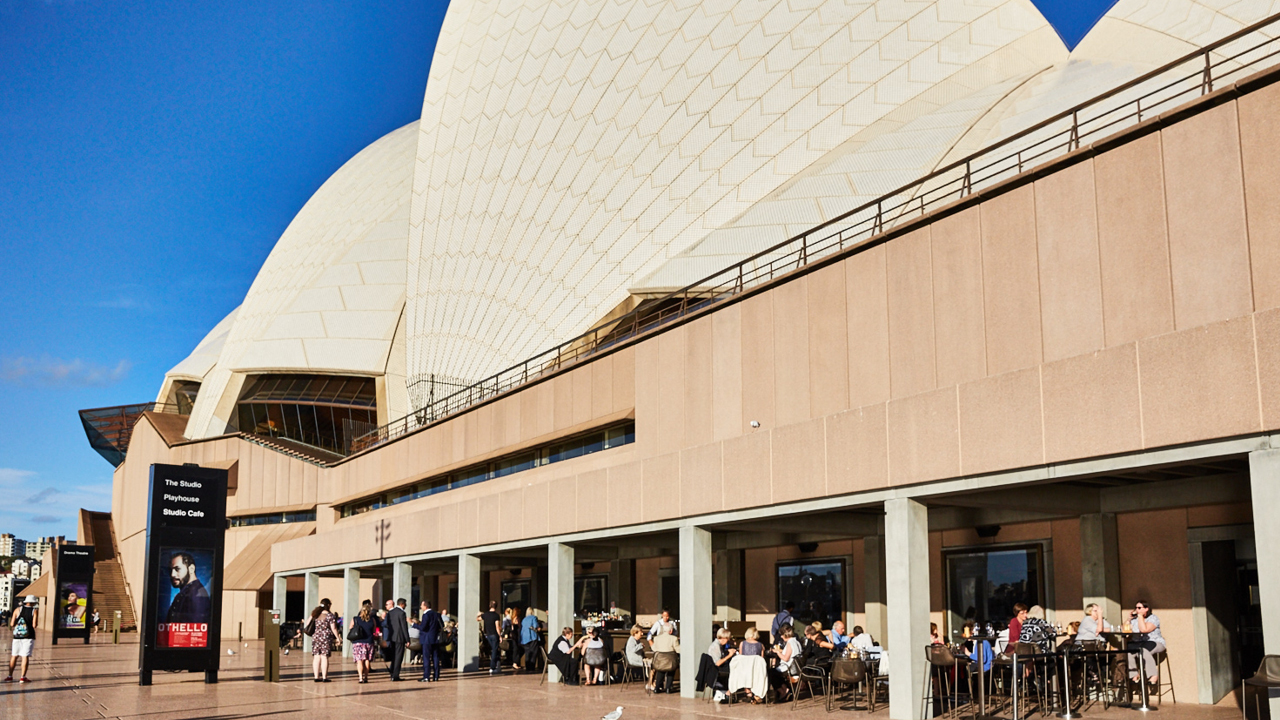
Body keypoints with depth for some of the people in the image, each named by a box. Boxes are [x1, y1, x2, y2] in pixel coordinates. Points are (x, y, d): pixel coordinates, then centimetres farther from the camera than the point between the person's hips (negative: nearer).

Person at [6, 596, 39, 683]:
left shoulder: (18, 610, 4)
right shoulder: (35, 611, -4)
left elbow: (12, 624, 0)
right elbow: (34, 625, -12)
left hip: (17, 636, 3)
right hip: (29, 637, -2)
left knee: (14, 656, 10)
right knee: (25, 656, -2)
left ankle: (10, 676, 12)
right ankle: (23, 677, -4)